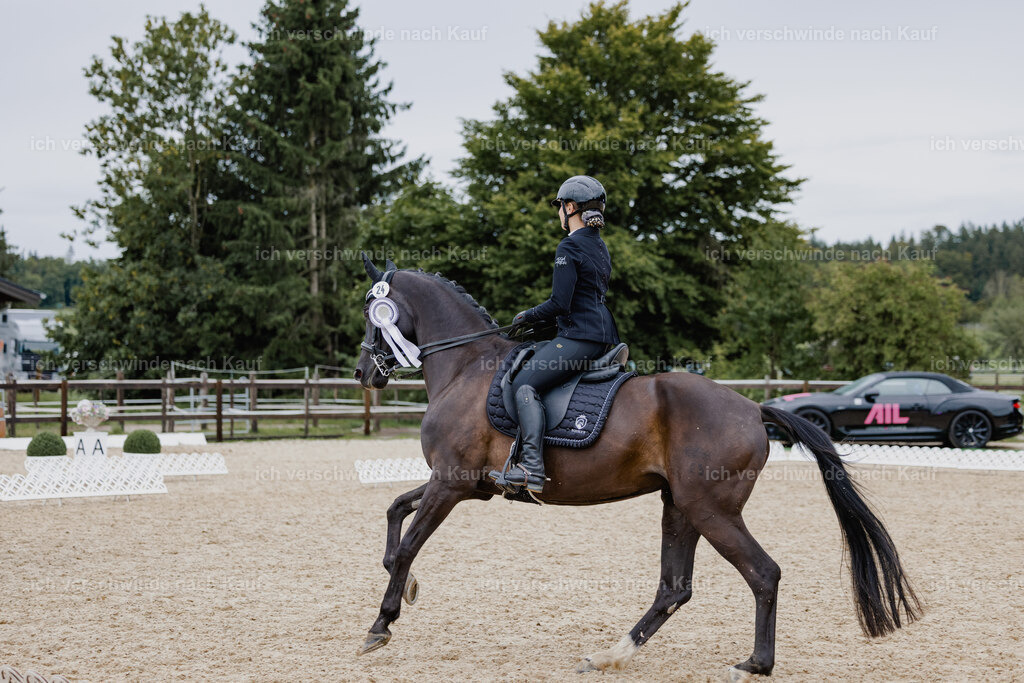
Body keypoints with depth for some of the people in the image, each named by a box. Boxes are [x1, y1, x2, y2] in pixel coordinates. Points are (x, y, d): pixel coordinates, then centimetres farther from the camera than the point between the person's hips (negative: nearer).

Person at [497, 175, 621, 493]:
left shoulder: (569, 247, -11)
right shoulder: (599, 246, 19)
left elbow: (560, 303, -17)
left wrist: (527, 316, -1)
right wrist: (539, 317, 22)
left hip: (579, 335, -10)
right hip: (603, 333, 10)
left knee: (525, 383, -17)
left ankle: (532, 468, -31)